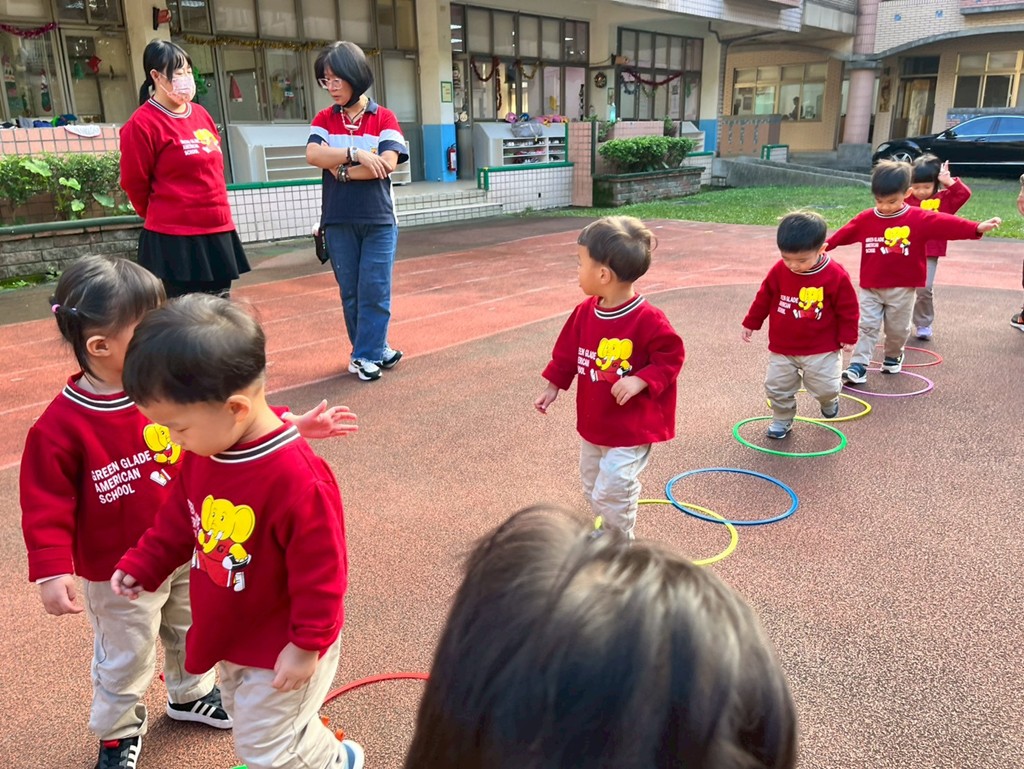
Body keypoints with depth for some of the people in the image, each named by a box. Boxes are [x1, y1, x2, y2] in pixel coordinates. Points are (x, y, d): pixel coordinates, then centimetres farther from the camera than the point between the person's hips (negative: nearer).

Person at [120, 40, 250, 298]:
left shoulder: (201, 114, 12)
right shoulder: (143, 123, -10)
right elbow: (134, 183, -6)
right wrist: (164, 216, 7)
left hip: (218, 233, 7)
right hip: (174, 240, -7)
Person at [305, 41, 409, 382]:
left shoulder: (383, 117, 0)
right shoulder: (324, 119, 6)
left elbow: (388, 162, -14)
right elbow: (313, 154, -11)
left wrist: (342, 170, -11)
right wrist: (356, 154, -21)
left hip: (378, 220, -2)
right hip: (338, 221, 3)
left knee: (374, 290, -1)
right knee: (350, 291, 8)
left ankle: (366, 355, 8)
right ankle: (375, 349, 21)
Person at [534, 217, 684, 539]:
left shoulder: (647, 320, -24)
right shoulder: (585, 311, -3)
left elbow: (671, 356, -16)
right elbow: (567, 353, 9)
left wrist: (640, 380, -27)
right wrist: (553, 387, 11)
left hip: (631, 430, -7)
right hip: (593, 423, 8)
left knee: (612, 491, -6)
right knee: (593, 486, 22)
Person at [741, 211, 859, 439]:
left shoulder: (836, 276, -17)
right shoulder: (778, 271, -10)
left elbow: (848, 309, -6)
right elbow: (763, 299, 4)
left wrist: (848, 337, -3)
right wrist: (750, 324, 10)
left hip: (822, 348, -2)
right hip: (782, 348, 3)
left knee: (825, 387, 3)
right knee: (777, 387, 6)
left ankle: (829, 400, 39)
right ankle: (782, 419, 28)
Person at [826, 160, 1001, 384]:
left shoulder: (919, 219, -9)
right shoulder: (865, 219, -1)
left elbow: (945, 224, -17)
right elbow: (844, 233, 9)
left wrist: (977, 228, -27)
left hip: (903, 288, -1)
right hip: (870, 287, 1)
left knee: (898, 328, 13)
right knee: (866, 326, -1)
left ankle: (893, 357, 37)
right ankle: (858, 366, -3)